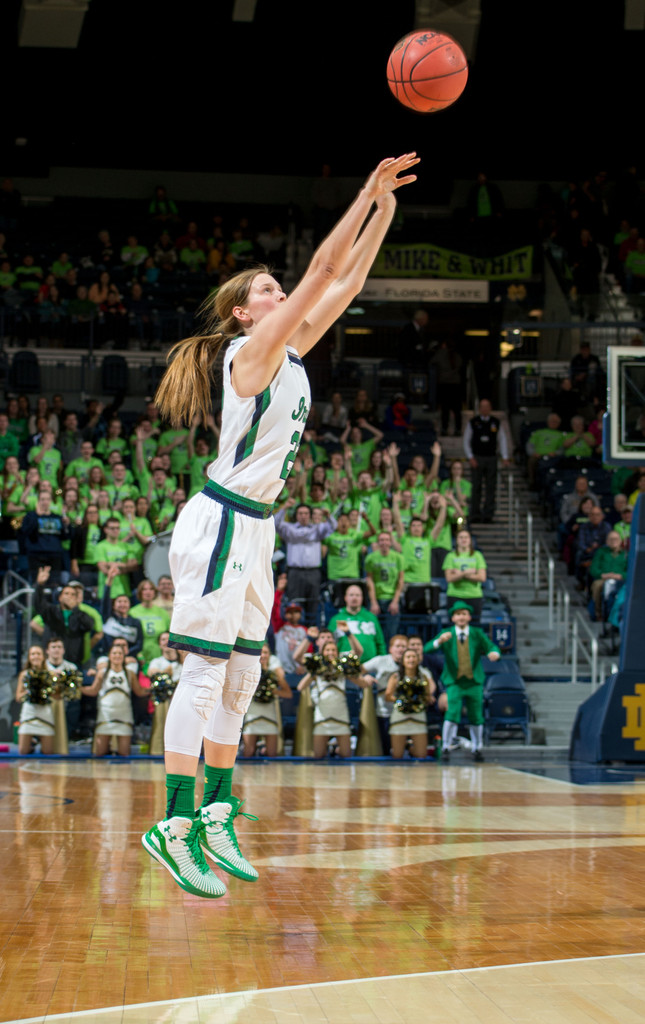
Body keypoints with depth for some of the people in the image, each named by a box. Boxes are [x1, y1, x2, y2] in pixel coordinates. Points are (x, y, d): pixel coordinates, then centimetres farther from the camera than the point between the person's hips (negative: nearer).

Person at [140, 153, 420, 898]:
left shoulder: (290, 353, 14)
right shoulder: (253, 350, -9)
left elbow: (346, 284, 16)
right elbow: (325, 268, -13)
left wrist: (385, 210, 11)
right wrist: (369, 191, -9)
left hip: (255, 528, 9)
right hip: (221, 522, -9)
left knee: (239, 678, 9)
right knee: (205, 673, -11)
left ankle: (217, 818, 15)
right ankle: (176, 824, -12)